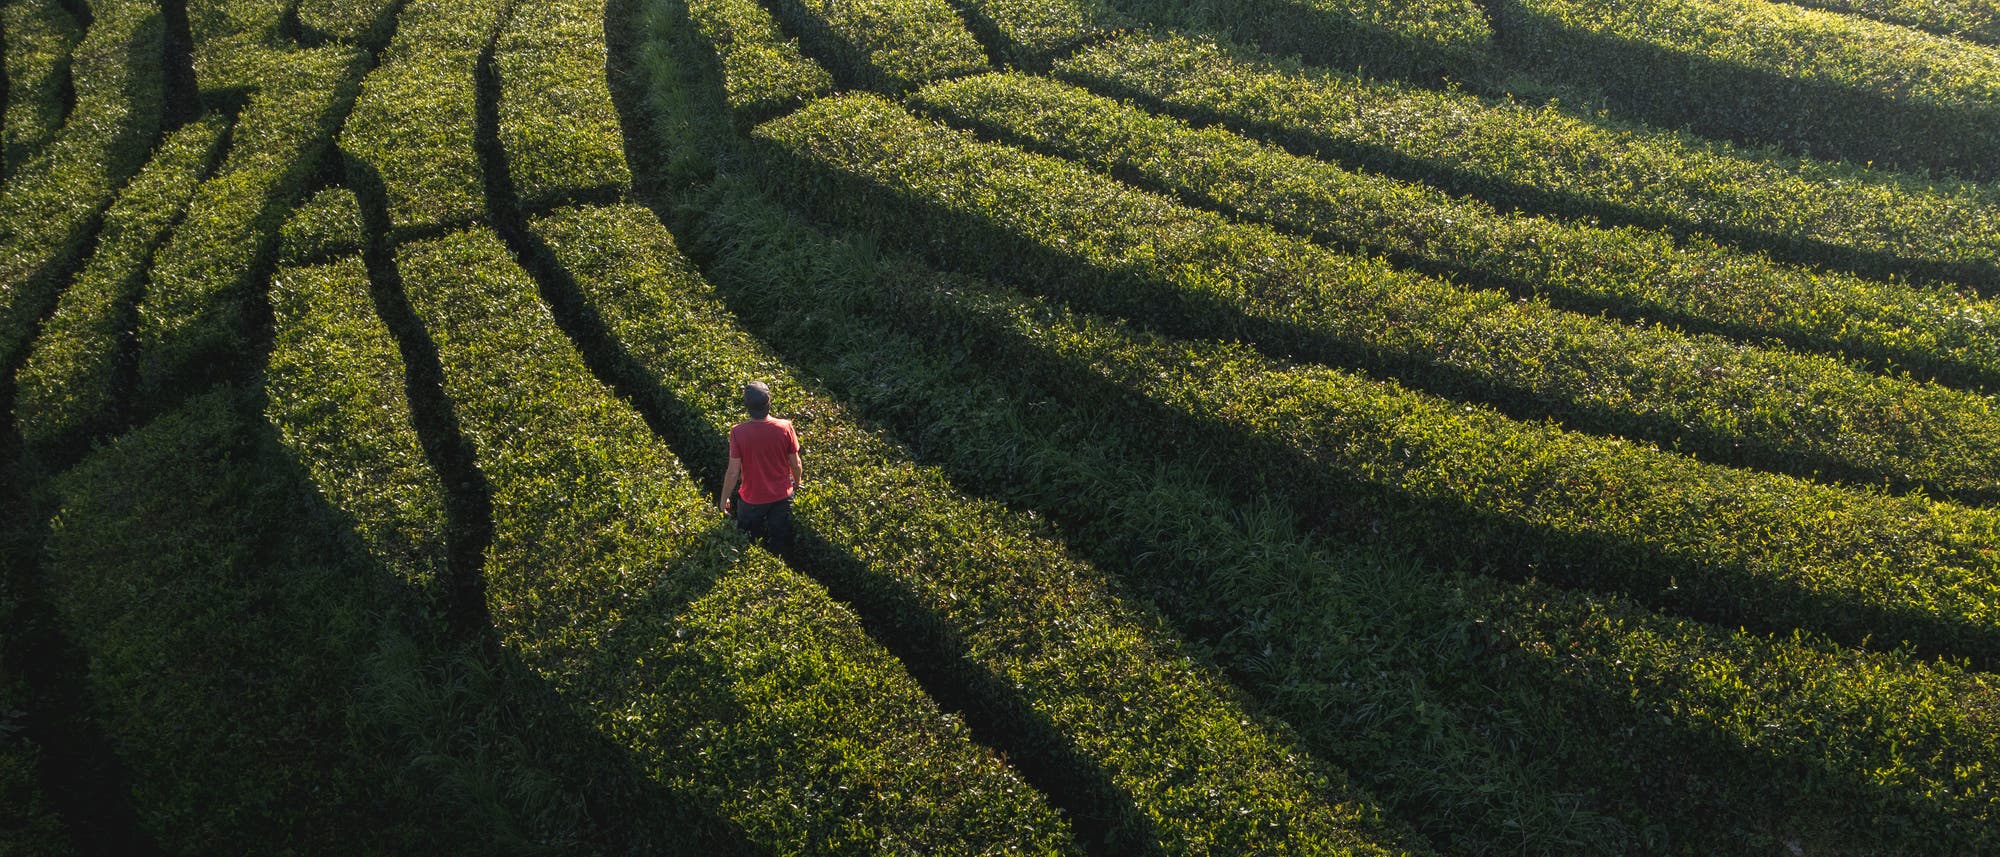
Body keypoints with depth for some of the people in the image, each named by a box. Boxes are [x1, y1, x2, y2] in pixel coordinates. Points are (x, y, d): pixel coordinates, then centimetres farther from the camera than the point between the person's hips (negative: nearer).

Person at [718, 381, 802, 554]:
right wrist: (797, 483, 14)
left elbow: (733, 472, -18)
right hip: (781, 496, 1)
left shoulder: (738, 432, -24)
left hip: (752, 499, -1)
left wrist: (724, 499, -3)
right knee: (780, 543, 22)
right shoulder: (785, 428, -20)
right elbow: (796, 465, -8)